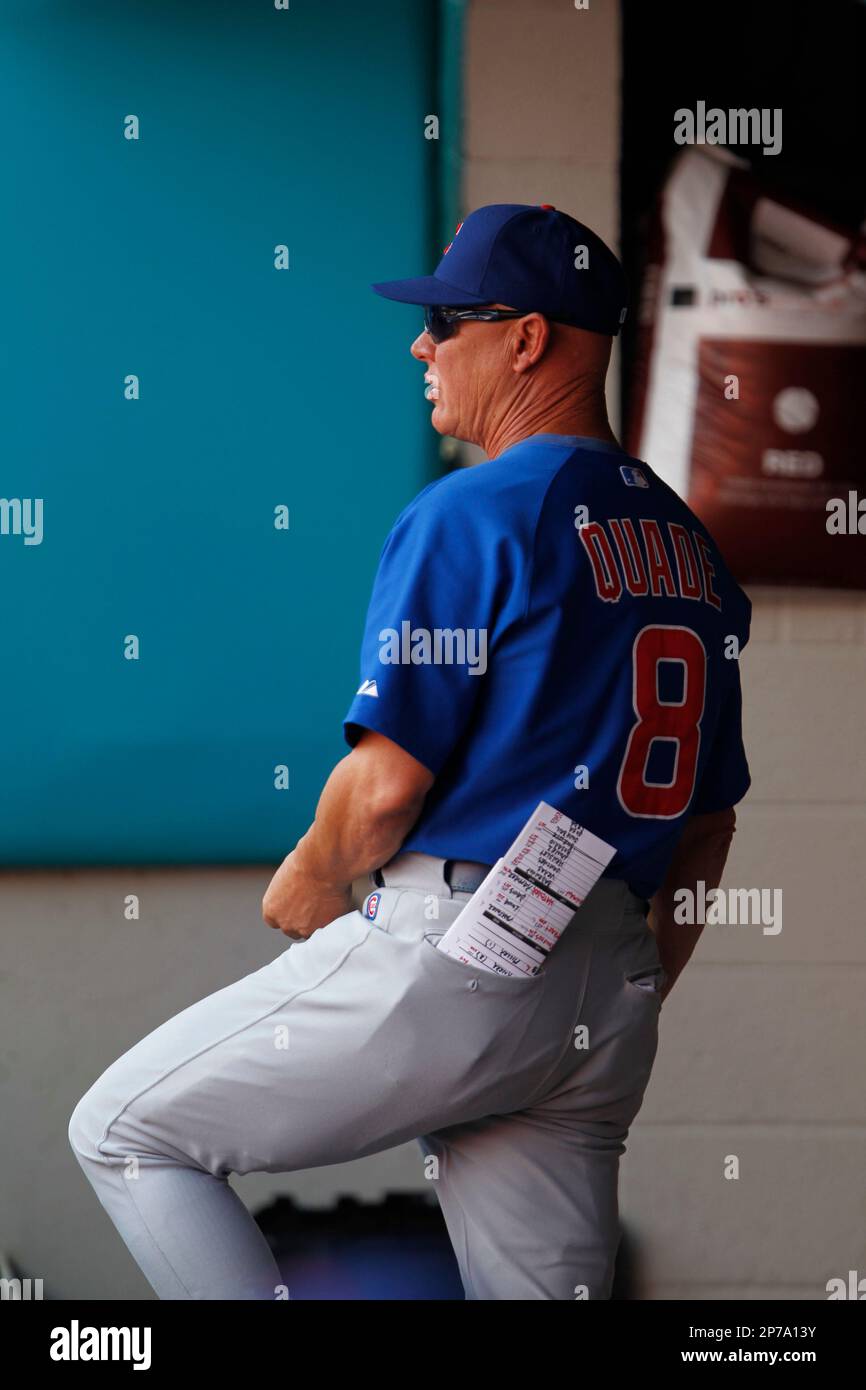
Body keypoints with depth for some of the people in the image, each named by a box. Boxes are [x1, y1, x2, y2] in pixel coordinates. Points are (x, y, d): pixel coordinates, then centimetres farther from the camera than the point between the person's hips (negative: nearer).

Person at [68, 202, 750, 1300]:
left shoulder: (473, 512, -9)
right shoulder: (689, 545, 16)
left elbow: (390, 782, -15)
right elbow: (711, 818, 20)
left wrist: (307, 887, 4)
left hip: (455, 953, -8)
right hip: (609, 994, 8)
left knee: (121, 1131, 2)